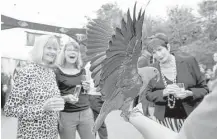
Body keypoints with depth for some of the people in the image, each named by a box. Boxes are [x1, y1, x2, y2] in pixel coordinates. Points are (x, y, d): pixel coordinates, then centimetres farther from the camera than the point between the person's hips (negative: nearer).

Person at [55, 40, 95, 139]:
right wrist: (66, 98, -23)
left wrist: (87, 88, 0)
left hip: (86, 112, 5)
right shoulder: (57, 71, -7)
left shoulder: (82, 70, 9)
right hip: (66, 115, -4)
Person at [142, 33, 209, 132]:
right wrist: (164, 92, -16)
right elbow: (148, 94, 3)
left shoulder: (189, 61, -4)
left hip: (190, 118, 0)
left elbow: (204, 88, 1)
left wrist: (189, 93, -18)